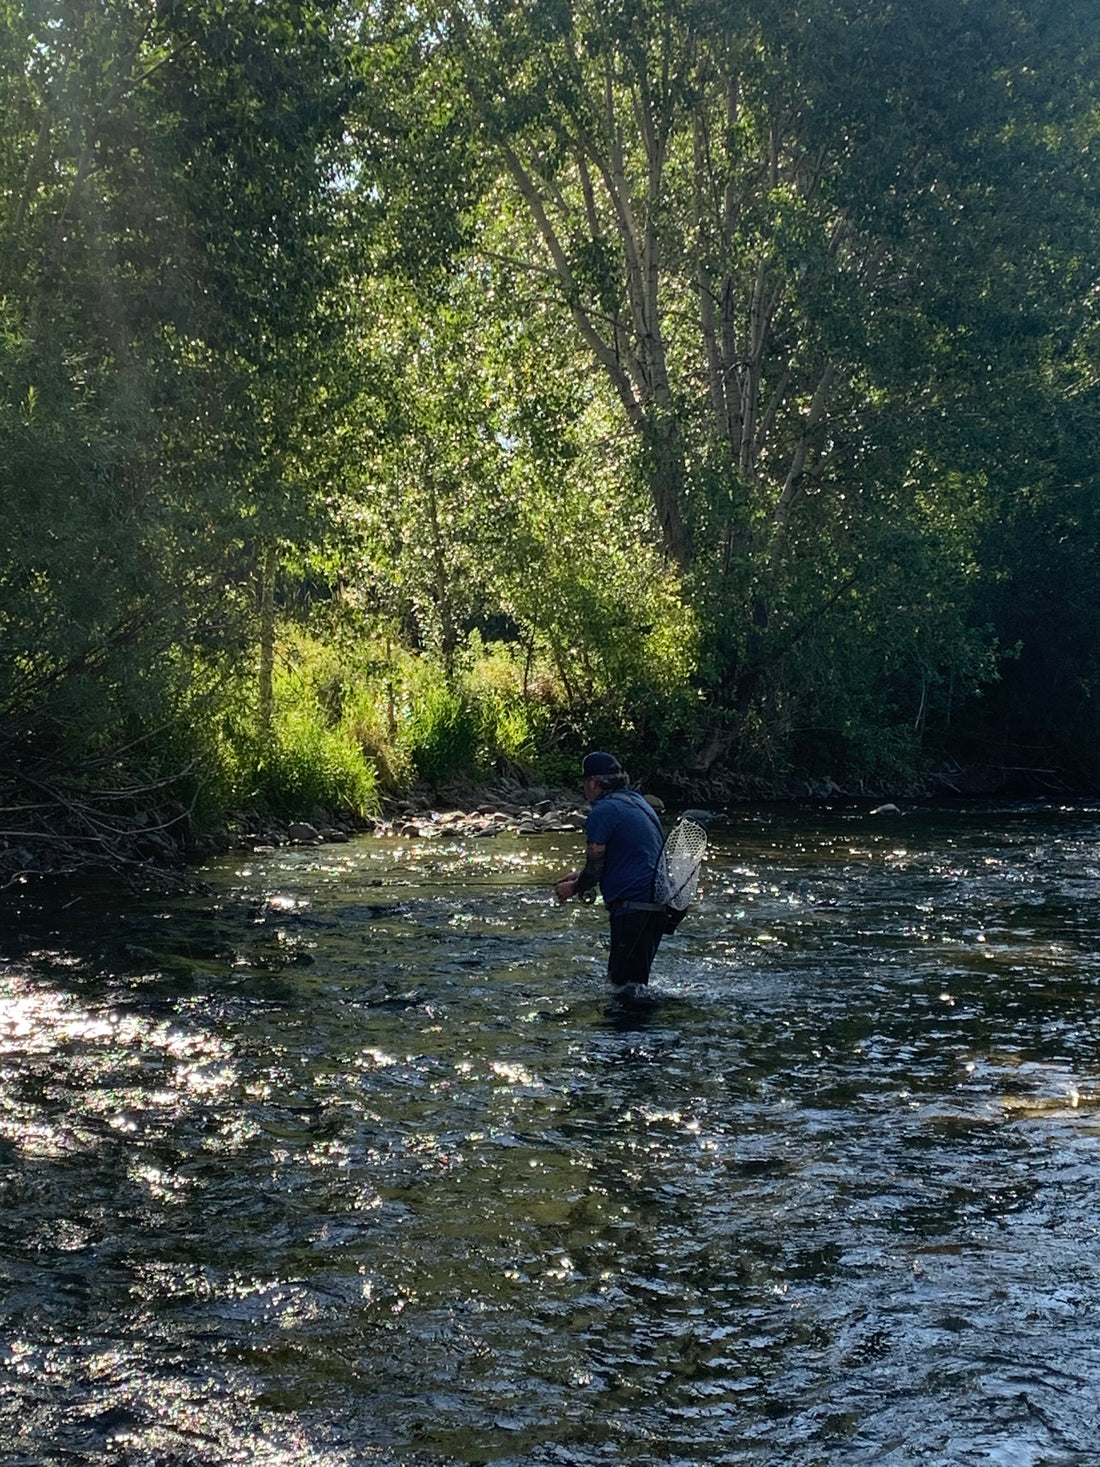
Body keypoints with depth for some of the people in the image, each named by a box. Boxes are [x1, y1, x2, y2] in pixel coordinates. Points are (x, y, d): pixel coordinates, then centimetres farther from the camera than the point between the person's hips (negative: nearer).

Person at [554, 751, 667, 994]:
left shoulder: (603, 811, -10)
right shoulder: (639, 802, 19)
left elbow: (596, 869, -9)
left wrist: (574, 888, 12)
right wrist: (582, 876, 29)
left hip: (633, 906, -10)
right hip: (659, 904, 10)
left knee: (621, 985, -6)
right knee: (636, 980, 16)